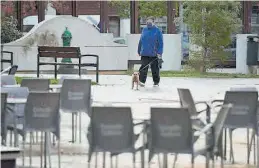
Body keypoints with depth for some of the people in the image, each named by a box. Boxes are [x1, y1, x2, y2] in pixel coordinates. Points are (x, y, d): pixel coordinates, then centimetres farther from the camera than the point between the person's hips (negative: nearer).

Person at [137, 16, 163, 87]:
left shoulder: (157, 31, -3)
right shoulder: (144, 30, 9)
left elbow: (160, 43, -5)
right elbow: (141, 41, 15)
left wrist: (159, 53, -12)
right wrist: (139, 51, 14)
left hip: (154, 54, -2)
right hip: (145, 53, 2)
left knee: (155, 69, 7)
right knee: (143, 68, -7)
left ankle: (156, 82, 19)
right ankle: (142, 81, -8)